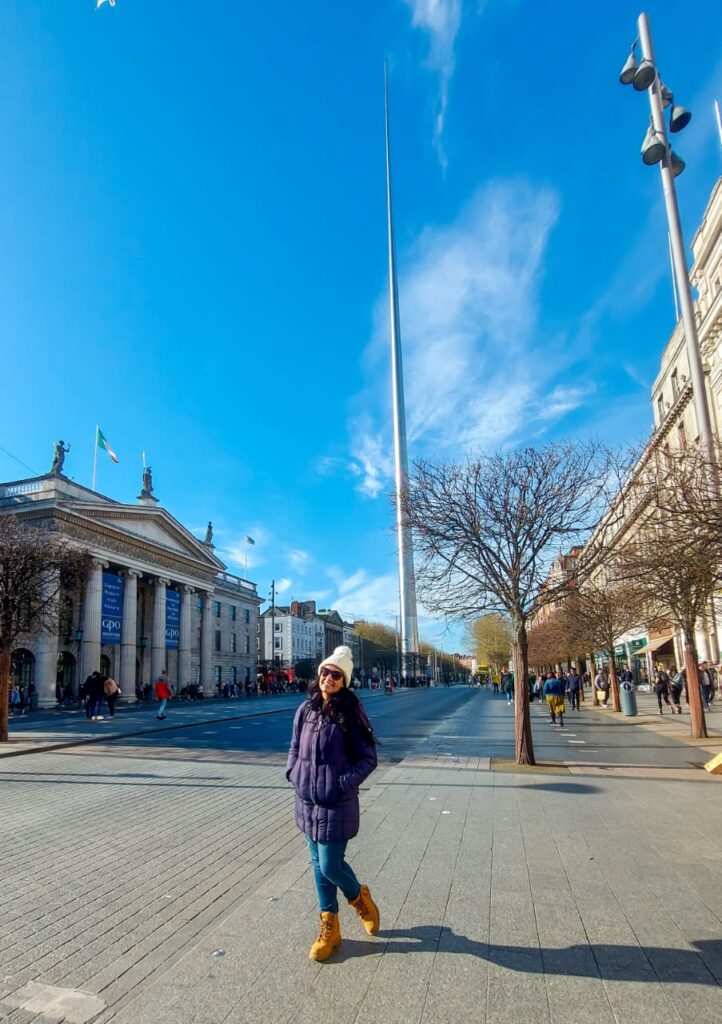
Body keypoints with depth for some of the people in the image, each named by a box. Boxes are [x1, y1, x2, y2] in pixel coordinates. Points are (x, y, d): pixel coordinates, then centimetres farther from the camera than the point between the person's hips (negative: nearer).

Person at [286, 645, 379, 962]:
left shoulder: (350, 714, -13)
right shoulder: (305, 710, 2)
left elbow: (368, 758, -9)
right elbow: (295, 748, 15)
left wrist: (344, 782, -17)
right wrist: (293, 773, 0)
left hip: (337, 805, -5)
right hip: (307, 801, 6)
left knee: (331, 866, 1)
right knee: (318, 865, 16)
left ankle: (360, 897, 33)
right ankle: (329, 927, 34)